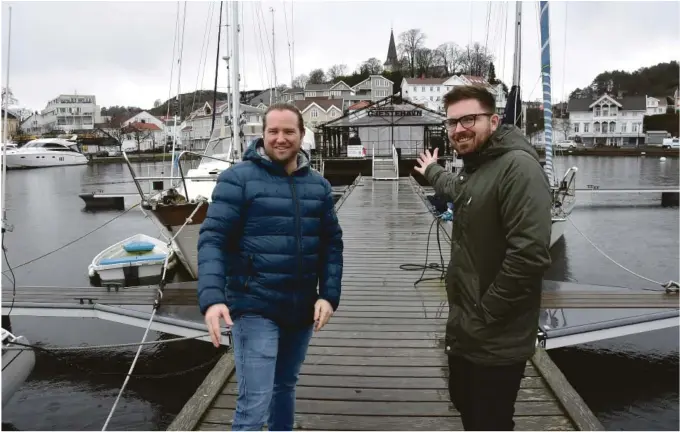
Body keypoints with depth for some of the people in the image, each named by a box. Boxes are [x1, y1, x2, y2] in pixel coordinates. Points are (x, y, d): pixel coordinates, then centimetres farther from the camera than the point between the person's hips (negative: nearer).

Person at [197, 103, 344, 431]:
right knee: (254, 403, -6)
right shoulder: (238, 178, -8)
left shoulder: (318, 185, 7)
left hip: (302, 308, 5)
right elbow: (212, 239, -13)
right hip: (255, 308, -5)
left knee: (285, 386, 22)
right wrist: (212, 297, -25)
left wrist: (329, 295, -3)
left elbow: (331, 243, 8)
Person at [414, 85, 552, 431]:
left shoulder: (518, 167, -22)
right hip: (466, 331, 9)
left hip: (496, 341, -9)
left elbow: (529, 255, -30)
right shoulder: (474, 166, 10)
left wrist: (483, 316, -22)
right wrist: (432, 172, 53)